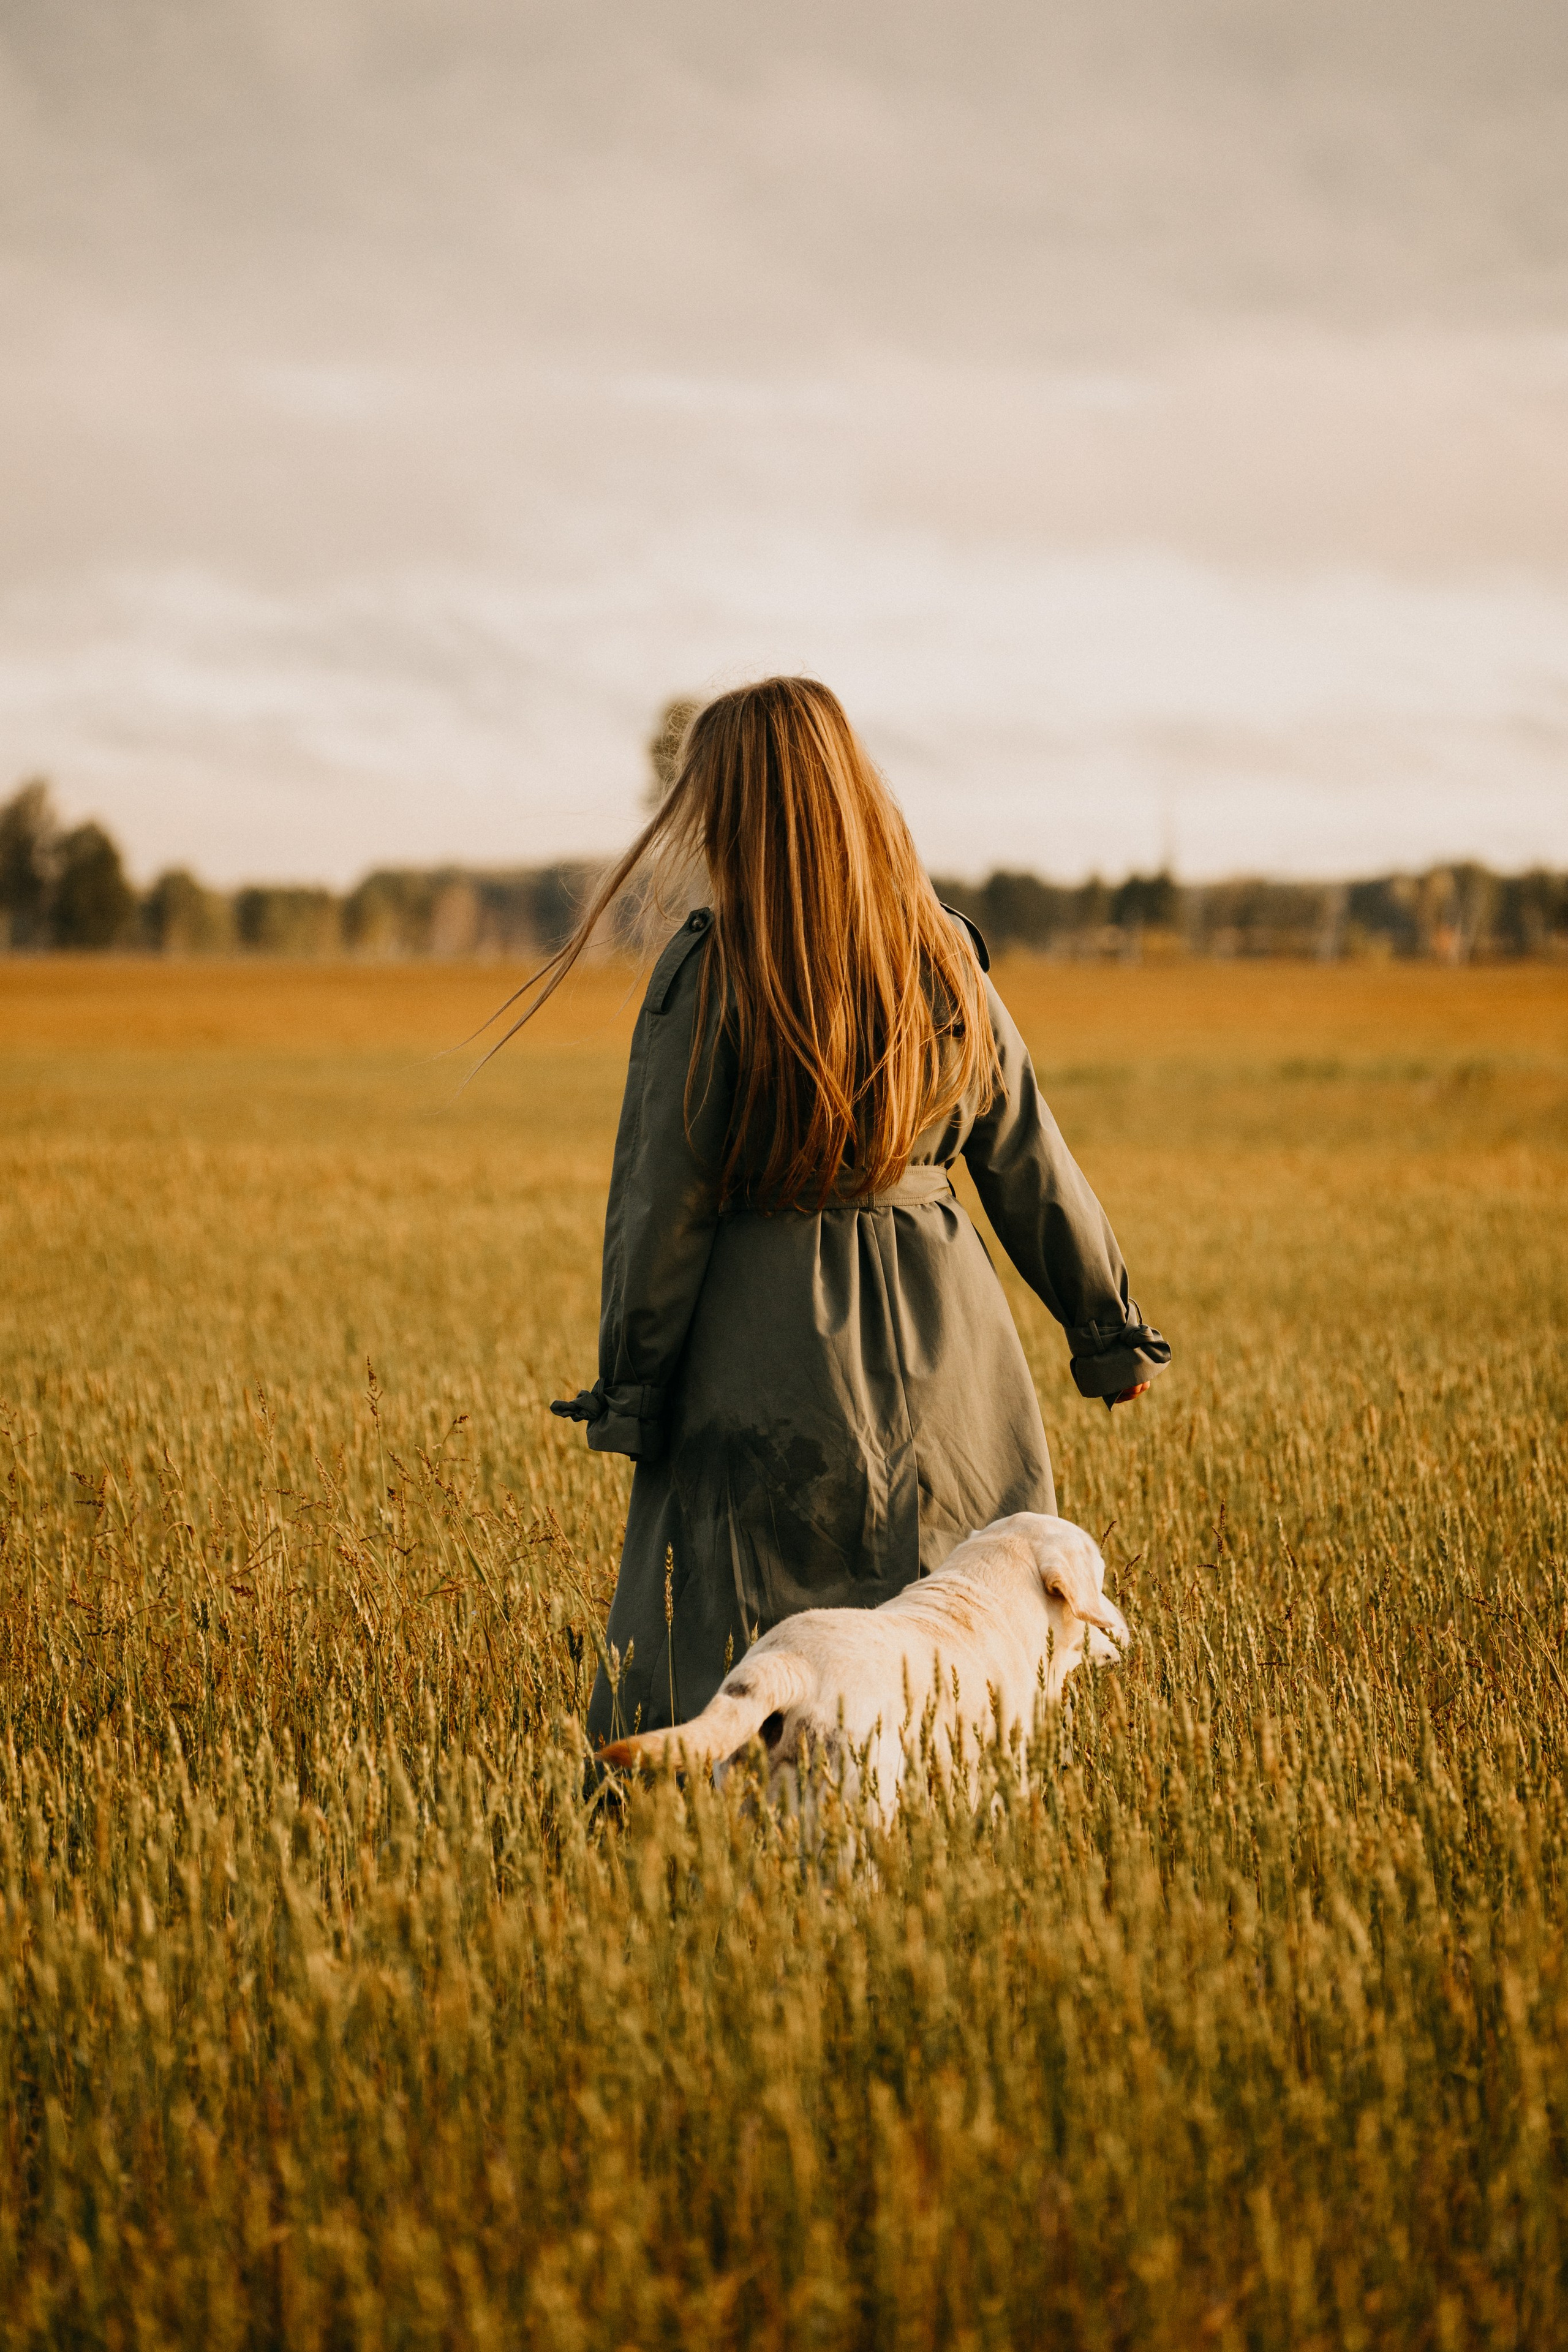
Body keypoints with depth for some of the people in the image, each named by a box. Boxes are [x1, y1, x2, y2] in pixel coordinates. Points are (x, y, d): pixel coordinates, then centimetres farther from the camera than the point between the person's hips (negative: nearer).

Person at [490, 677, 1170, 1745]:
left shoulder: (706, 973, -11)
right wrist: (1111, 1332, 18)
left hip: (763, 1350, -4)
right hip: (940, 1353, 4)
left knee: (704, 1677, 3)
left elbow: (663, 1200, -9)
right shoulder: (944, 960, 2)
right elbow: (1032, 1166, 8)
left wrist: (629, 1389, 0)